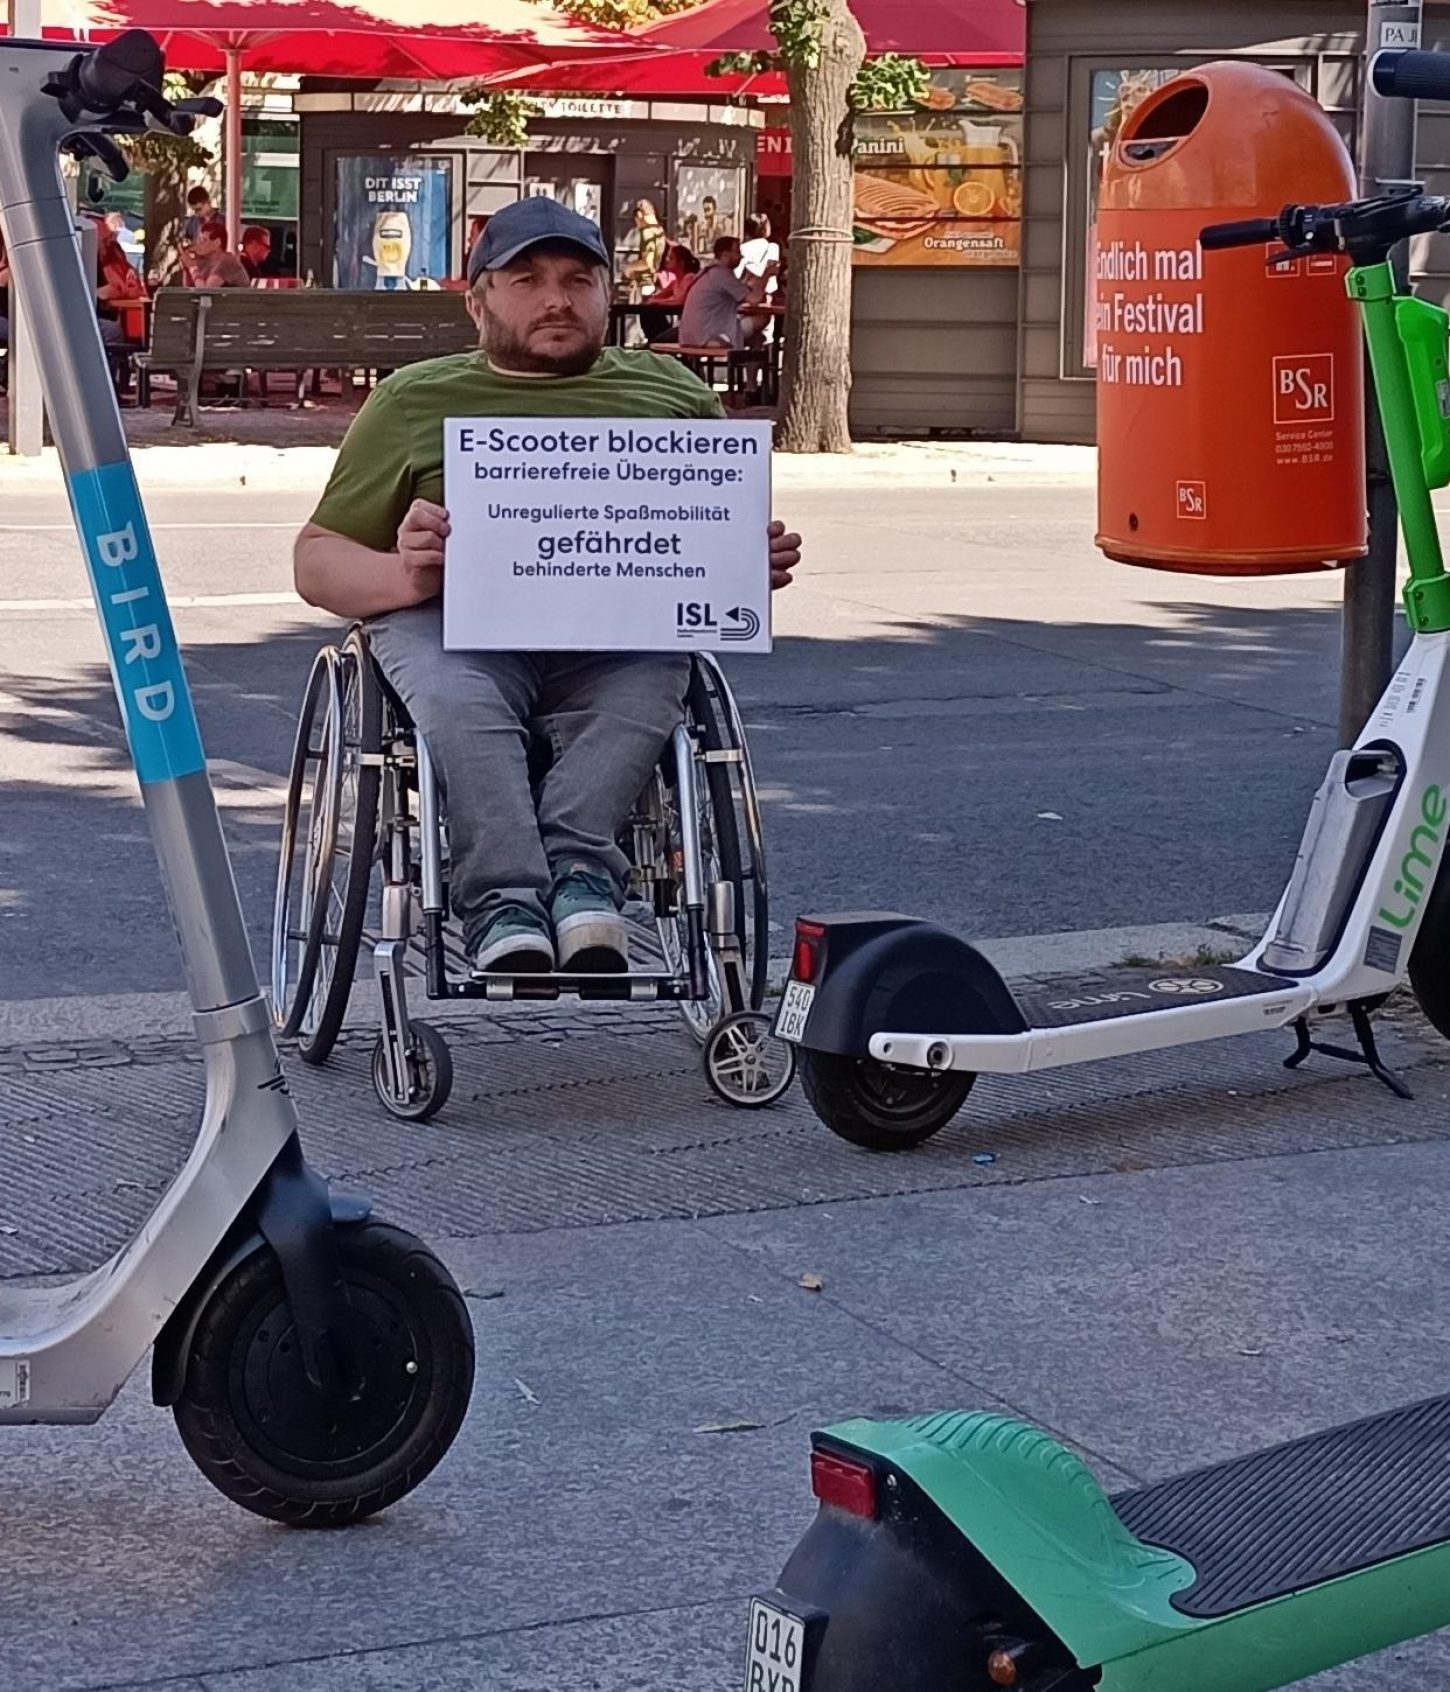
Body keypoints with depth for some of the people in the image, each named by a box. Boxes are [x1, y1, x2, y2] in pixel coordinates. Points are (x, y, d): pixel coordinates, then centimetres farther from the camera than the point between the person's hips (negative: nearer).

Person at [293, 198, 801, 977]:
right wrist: (405, 575, -6)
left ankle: (576, 866, -50)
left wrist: (758, 564, 1)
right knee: (455, 699, -37)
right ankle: (504, 906, -50)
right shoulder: (411, 401, 23)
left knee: (645, 680, -36)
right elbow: (317, 560, 18)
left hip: (624, 627, 1)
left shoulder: (674, 394, 28)